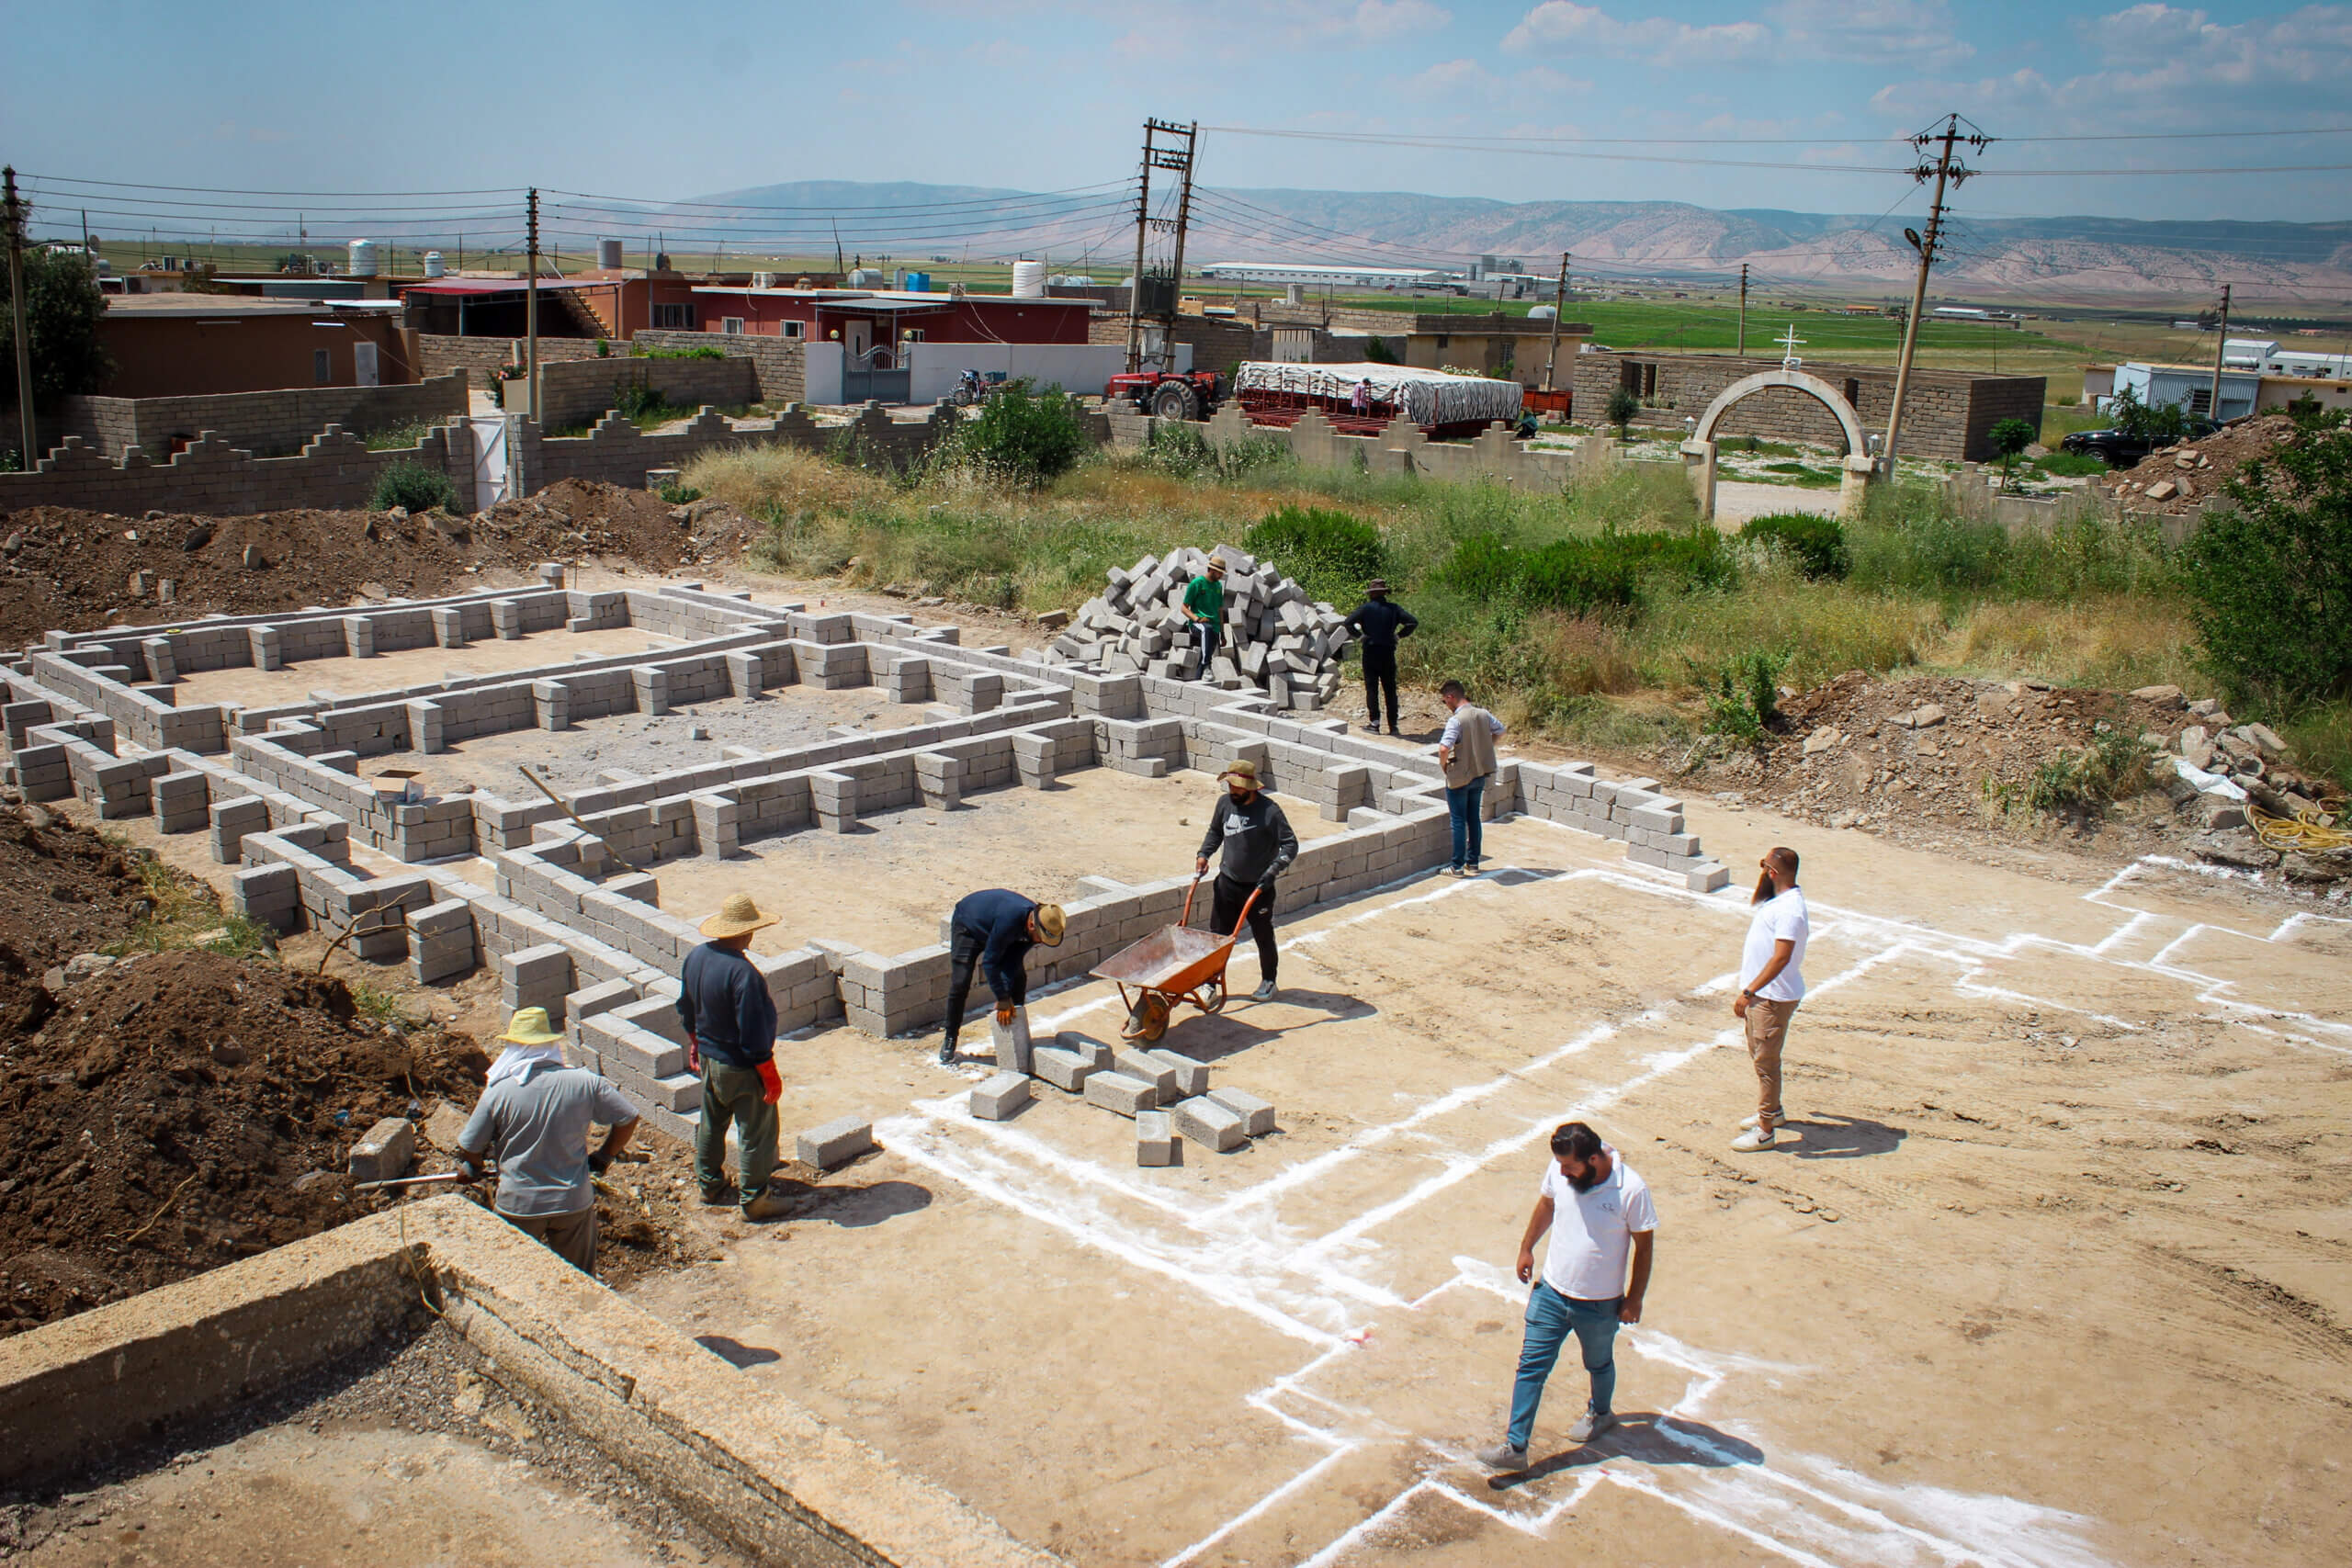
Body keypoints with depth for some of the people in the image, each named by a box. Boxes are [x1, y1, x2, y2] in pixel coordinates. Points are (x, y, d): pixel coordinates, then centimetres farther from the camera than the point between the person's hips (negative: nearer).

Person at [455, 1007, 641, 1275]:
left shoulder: (497, 1092, -14)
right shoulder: (584, 1082, -9)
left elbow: (469, 1150, -5)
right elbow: (628, 1118, -2)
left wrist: (471, 1170, 18)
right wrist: (603, 1157, 13)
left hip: (518, 1205, -1)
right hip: (574, 1202, 1)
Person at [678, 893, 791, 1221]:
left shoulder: (695, 957, -6)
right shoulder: (742, 973, -31)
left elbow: (686, 1010, 9)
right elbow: (753, 1034, -27)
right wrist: (770, 1076, -17)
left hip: (708, 1058, 8)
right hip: (741, 1069, -8)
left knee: (711, 1123, 25)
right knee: (754, 1132, 8)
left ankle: (710, 1184, 41)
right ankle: (753, 1199, 19)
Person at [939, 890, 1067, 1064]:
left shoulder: (1038, 925, -24)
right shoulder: (1009, 919, -45)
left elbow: (1013, 960, -16)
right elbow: (990, 961, -36)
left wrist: (1005, 995, -24)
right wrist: (1002, 999, -32)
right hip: (968, 925, -6)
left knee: (1019, 978, -3)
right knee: (960, 984, -14)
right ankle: (950, 1040, 1)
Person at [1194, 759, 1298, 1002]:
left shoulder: (1269, 811, -17)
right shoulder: (1225, 803, -3)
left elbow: (1291, 845, -14)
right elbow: (1215, 832, 17)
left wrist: (1274, 869, -26)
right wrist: (1203, 854, 1)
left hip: (1259, 888, -3)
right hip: (1227, 884, 3)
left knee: (1264, 937, 12)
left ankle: (1268, 982, 31)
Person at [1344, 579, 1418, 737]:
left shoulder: (1365, 608, -6)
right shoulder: (1394, 609, 2)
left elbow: (1348, 622, -17)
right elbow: (1413, 622, -4)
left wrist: (1360, 635, -6)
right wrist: (1398, 635, 3)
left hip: (1370, 652, -3)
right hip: (1388, 652, 3)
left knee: (1371, 688, 4)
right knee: (1390, 690, 8)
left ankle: (1375, 723, 0)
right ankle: (1393, 725, 7)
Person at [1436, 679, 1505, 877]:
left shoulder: (1456, 720, -22)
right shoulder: (1483, 714, 0)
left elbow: (1444, 748, -32)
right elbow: (1499, 730, 18)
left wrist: (1443, 765, -12)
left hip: (1460, 777, -7)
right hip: (1480, 774, 7)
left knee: (1459, 821, 3)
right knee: (1474, 819, 15)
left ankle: (1457, 866, 10)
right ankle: (1473, 863, 22)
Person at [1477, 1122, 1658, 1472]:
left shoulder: (1632, 1190, -24)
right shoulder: (1559, 1170, -13)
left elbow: (1644, 1247, -12)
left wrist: (1634, 1299, -7)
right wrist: (1527, 1247, 15)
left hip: (1600, 1304, -3)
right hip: (1551, 1291, 3)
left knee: (1599, 1364, 23)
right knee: (1531, 1365, 2)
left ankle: (1600, 1413, 52)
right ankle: (1515, 1447, 10)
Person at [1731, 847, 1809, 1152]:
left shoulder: (1789, 909, -25)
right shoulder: (1777, 899, 8)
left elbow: (1781, 957, -31)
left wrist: (1749, 991, -31)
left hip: (1774, 997, -11)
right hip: (1760, 994, 11)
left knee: (1765, 1061, -3)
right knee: (1759, 1055, 23)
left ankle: (1765, 1130, 5)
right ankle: (1773, 1111, 40)